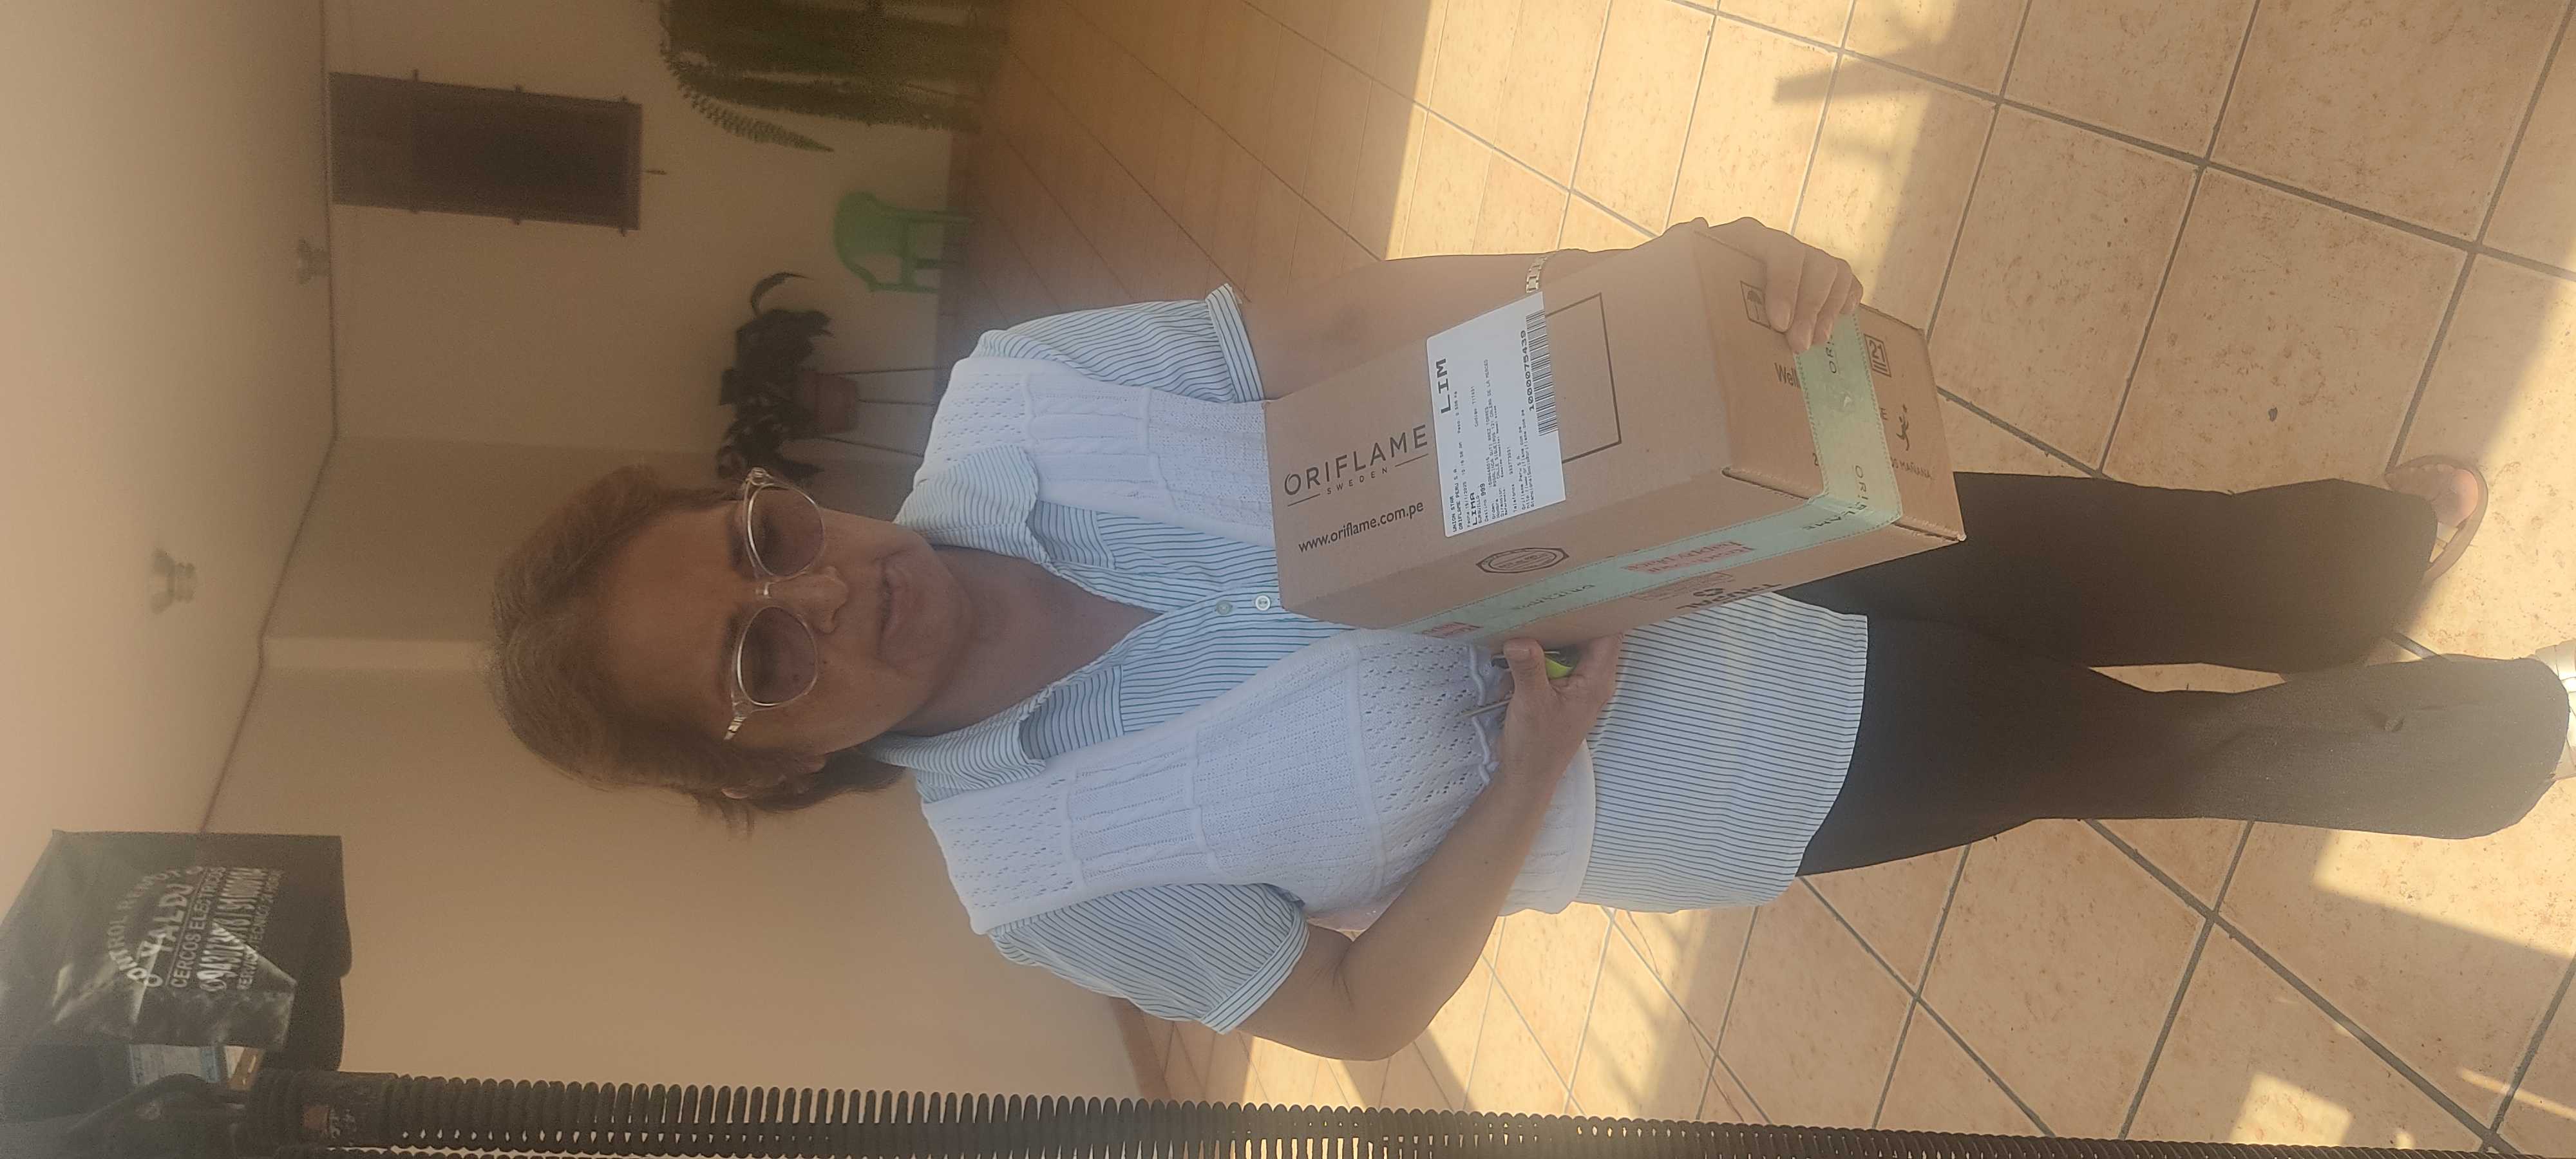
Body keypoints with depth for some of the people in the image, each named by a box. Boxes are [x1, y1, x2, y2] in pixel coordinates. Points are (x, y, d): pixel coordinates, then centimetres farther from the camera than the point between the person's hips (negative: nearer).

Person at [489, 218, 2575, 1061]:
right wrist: (1537, 761, -26)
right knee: (2144, 750, 14)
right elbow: (1361, 1007, -13)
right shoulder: (1044, 872, -23)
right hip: (1767, 781, -2)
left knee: (2135, 556, 16)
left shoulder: (1012, 407, -19)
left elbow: (1358, 318, -17)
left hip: (1705, 525, 3)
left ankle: (2360, 552, 52)